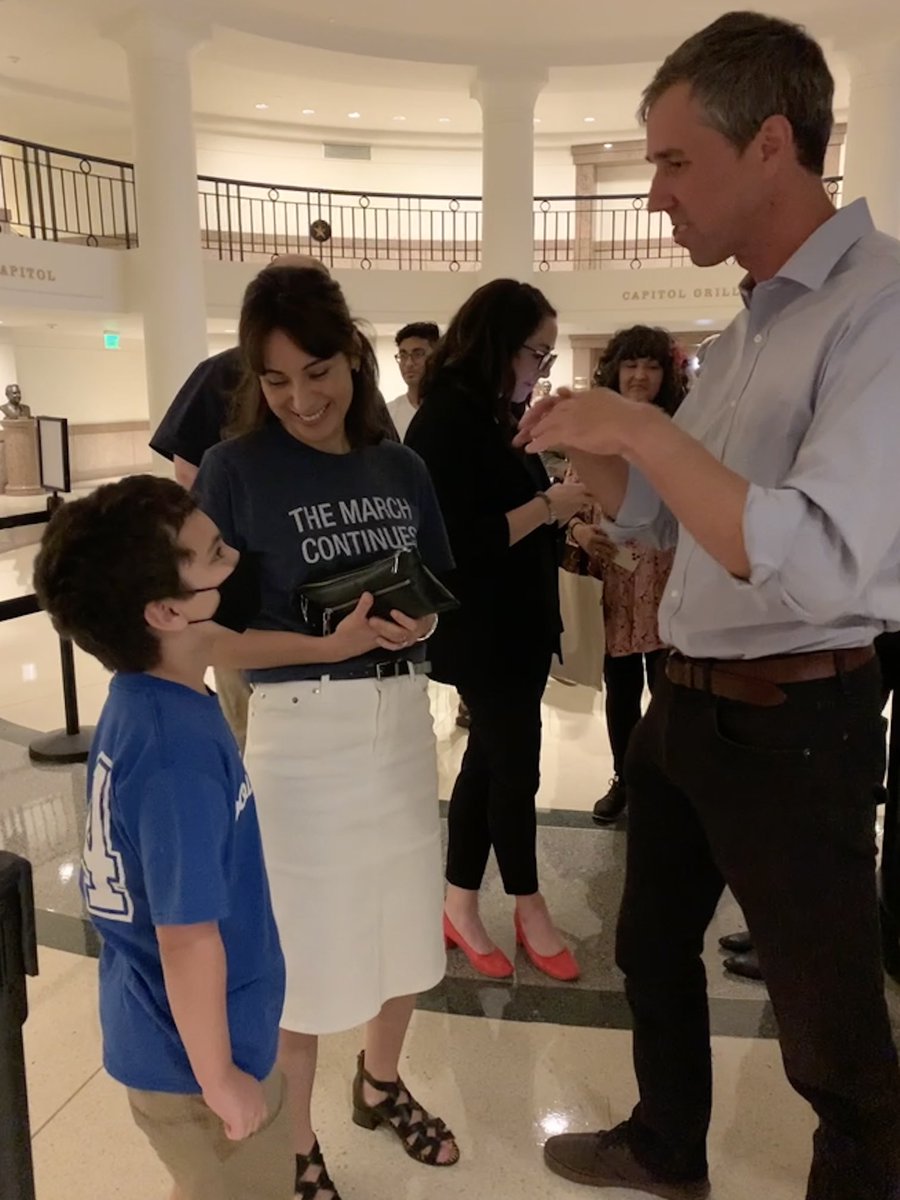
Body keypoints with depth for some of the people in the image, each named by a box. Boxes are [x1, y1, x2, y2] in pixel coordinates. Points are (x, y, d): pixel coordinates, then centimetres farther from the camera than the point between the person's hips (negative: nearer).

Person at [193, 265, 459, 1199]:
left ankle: (380, 1086, 46)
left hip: (403, 717, 5)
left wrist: (419, 622, -10)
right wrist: (327, 646, -24)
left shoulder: (400, 469, 4)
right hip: (300, 729, -5)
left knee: (404, 925, 19)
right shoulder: (235, 471, -10)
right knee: (303, 945, 8)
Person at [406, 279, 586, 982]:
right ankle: (529, 908, 24)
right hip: (481, 631, -10)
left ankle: (461, 906, 29)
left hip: (517, 623, 10)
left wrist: (564, 510, 0)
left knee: (489, 761, 15)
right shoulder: (445, 422, -17)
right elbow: (460, 542, -23)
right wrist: (546, 507, -19)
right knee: (515, 766, 4)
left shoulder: (492, 418, 11)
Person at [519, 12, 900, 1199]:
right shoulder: (747, 327, 10)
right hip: (682, 703, 9)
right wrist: (590, 438, -4)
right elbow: (649, 512, 14)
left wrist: (645, 428, -28)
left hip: (793, 722, -9)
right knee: (653, 947, 25)